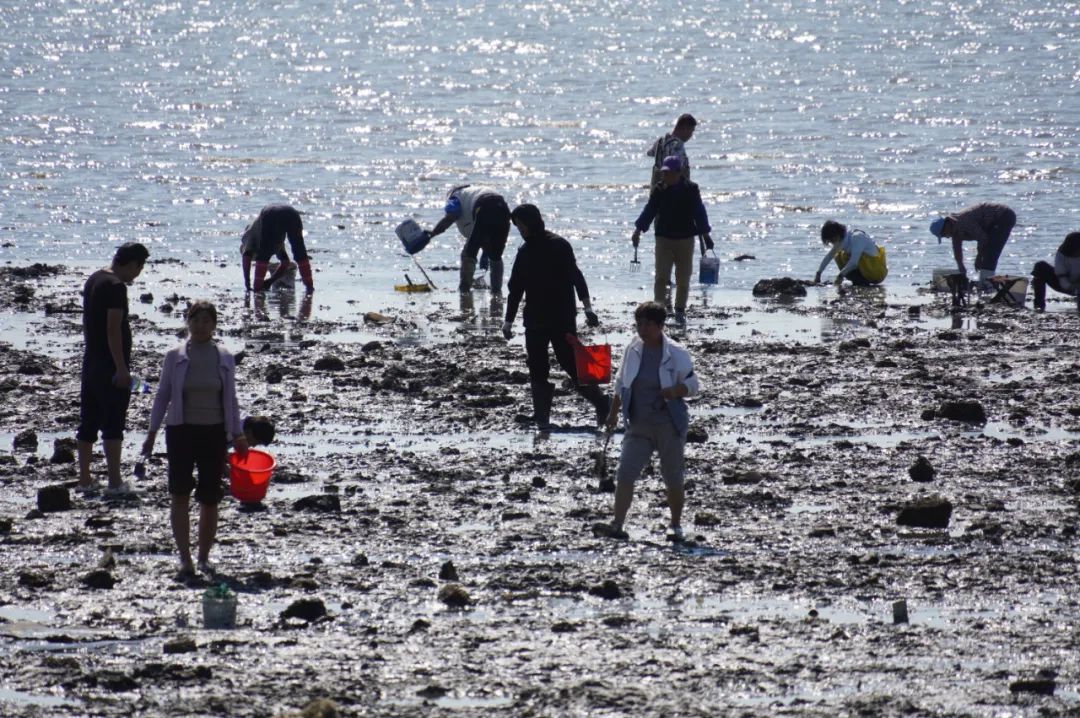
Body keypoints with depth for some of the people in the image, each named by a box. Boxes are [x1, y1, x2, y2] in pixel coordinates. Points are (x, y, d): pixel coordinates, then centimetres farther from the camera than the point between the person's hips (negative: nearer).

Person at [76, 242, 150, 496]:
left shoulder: (93, 280, 11)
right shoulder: (116, 286, -17)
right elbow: (113, 329, -22)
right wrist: (121, 368, -20)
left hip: (91, 363, 9)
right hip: (111, 366, -9)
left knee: (88, 423, 11)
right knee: (113, 425, -4)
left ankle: (84, 480, 15)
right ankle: (115, 483, -3)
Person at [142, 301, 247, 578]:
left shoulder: (225, 359, 6)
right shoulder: (175, 357, 1)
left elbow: (231, 399, 13)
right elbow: (162, 395, 6)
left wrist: (237, 435, 9)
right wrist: (152, 432, 2)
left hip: (214, 432, 2)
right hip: (181, 430, -2)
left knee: (210, 498, 3)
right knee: (180, 494, -11)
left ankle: (204, 557, 16)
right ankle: (185, 558, -10)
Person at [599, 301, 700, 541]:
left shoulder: (676, 354, -9)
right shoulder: (633, 350, 2)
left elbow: (693, 385, -3)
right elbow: (621, 384, 15)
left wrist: (675, 391, -24)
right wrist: (613, 413, 15)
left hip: (669, 425, -3)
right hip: (639, 425, 3)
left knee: (673, 477, 7)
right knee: (625, 473, -10)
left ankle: (676, 526, 23)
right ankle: (617, 524, -14)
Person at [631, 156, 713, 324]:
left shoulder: (690, 189, -3)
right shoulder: (659, 190, 1)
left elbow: (699, 213, 0)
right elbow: (649, 210, 4)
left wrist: (705, 235, -1)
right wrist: (638, 230, -2)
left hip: (685, 240, 0)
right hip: (663, 239, 0)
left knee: (683, 279, 6)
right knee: (661, 276, -11)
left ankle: (680, 311, 19)